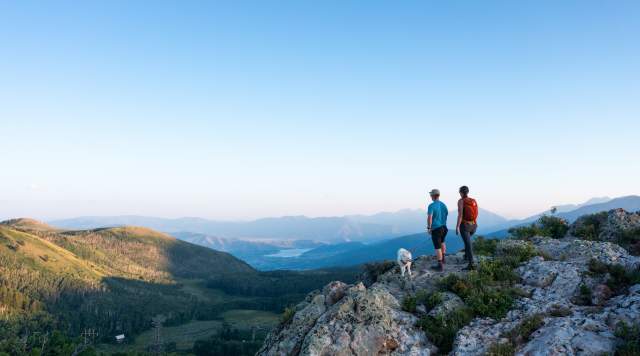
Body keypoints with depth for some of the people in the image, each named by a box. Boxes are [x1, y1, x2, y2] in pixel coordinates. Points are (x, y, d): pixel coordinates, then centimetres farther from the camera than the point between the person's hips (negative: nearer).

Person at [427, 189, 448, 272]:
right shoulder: (443, 205, 4)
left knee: (437, 247, -2)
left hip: (435, 228, -7)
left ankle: (440, 265, 0)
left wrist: (429, 228, -14)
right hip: (444, 227, 7)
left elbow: (429, 218, -24)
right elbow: (447, 215, 13)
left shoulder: (431, 206, -16)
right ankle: (442, 259, 42)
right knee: (442, 242, 29)